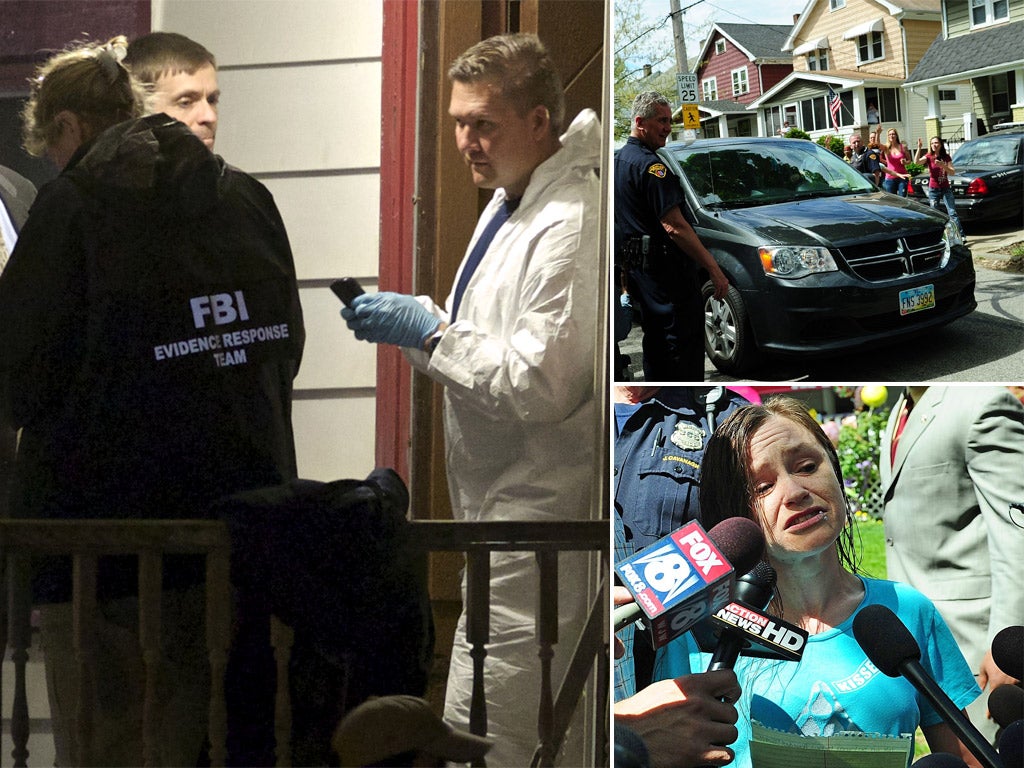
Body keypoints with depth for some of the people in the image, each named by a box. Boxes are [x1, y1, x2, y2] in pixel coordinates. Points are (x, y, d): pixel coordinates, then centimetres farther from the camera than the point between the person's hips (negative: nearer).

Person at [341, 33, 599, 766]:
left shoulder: (570, 225, -20)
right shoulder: (511, 199, 13)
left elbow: (541, 383, -24)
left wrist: (429, 331, -17)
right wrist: (413, 320, 4)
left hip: (534, 500, -10)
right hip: (497, 493, 10)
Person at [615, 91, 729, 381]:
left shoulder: (620, 159, 14)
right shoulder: (650, 164, -17)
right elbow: (674, 226, -24)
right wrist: (713, 267, -23)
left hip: (635, 267, 10)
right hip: (664, 268, -10)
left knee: (655, 340, 17)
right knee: (684, 342, -7)